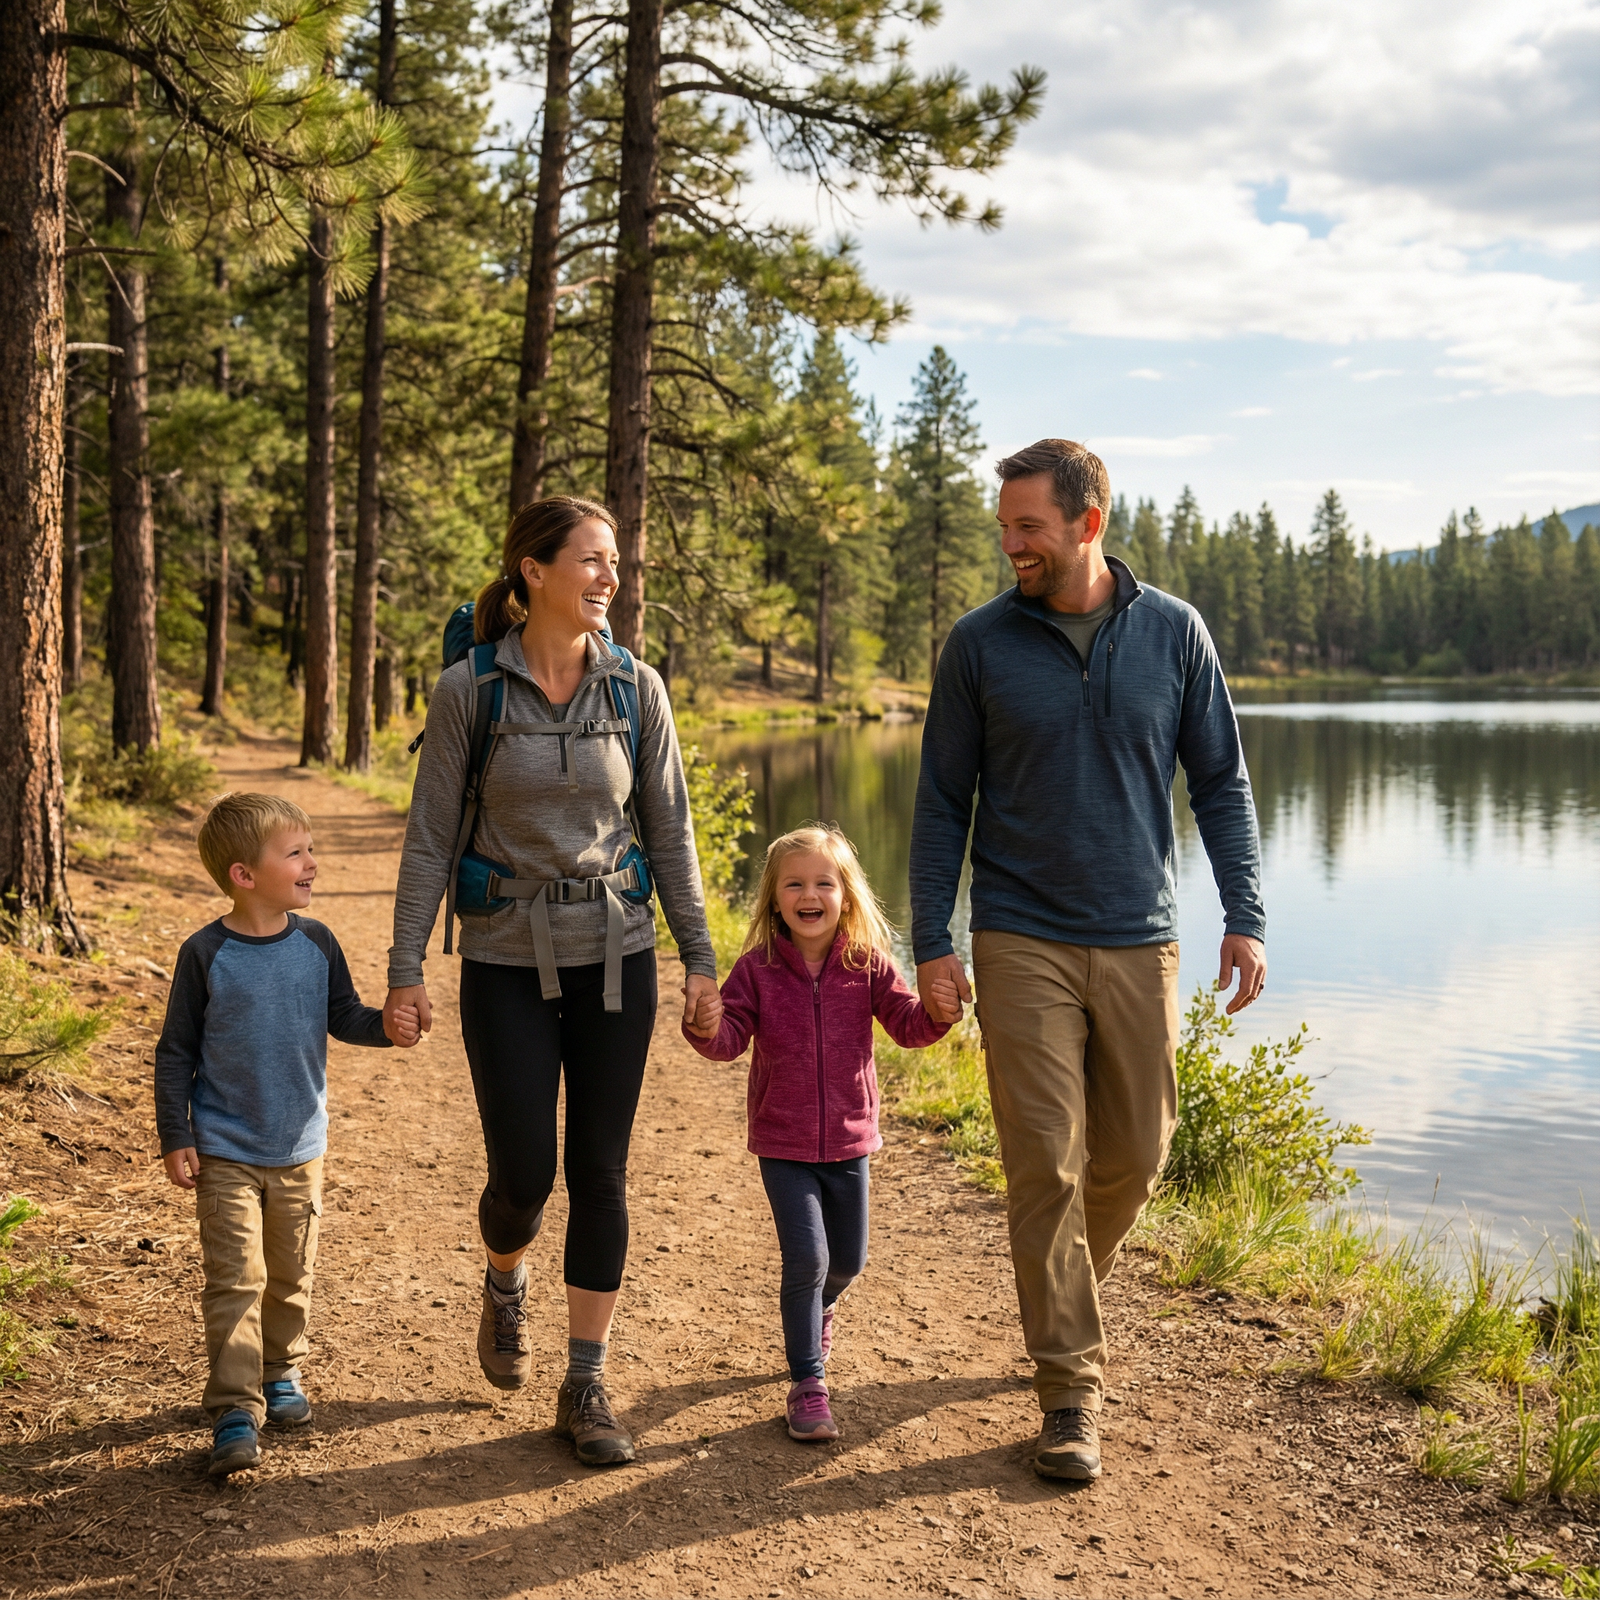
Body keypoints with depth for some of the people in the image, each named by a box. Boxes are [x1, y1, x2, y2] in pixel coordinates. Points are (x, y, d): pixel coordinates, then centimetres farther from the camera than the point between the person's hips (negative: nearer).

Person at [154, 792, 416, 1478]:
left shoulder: (316, 944, -2)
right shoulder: (206, 953, -12)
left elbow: (343, 1016, 8)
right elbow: (176, 1052, -5)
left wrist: (386, 1025, -14)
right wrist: (175, 1137, -7)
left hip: (300, 1148, 4)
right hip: (224, 1152, -4)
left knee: (291, 1273, 15)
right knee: (235, 1279, -7)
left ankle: (281, 1372, 35)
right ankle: (234, 1410, -2)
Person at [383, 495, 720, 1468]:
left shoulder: (636, 687, 0)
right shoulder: (469, 691, -6)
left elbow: (669, 828, 5)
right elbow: (431, 838, -3)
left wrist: (700, 956, 2)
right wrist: (406, 969, -6)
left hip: (616, 957, 2)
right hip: (509, 960, -2)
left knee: (601, 1173, 4)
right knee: (523, 1170, -2)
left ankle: (586, 1387, 15)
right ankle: (506, 1283, 34)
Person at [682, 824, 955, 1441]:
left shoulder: (867, 964, -6)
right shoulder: (757, 969, -9)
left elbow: (908, 1026, -9)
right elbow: (729, 1040, -13)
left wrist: (937, 1010, -29)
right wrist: (707, 1026, -35)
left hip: (848, 1139, 2)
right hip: (782, 1142, -2)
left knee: (849, 1260, 14)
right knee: (806, 1255, -12)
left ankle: (818, 1306, 50)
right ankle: (806, 1384, 3)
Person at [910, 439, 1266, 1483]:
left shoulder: (1174, 633, 1)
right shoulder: (980, 644, -2)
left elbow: (1221, 782, 6)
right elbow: (943, 803, 2)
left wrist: (1246, 916, -2)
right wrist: (933, 945, -3)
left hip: (1140, 940, 2)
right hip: (1023, 944, -2)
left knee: (1133, 1158, 10)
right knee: (1046, 1164, -5)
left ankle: (1067, 1300, 37)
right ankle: (1072, 1388, 4)